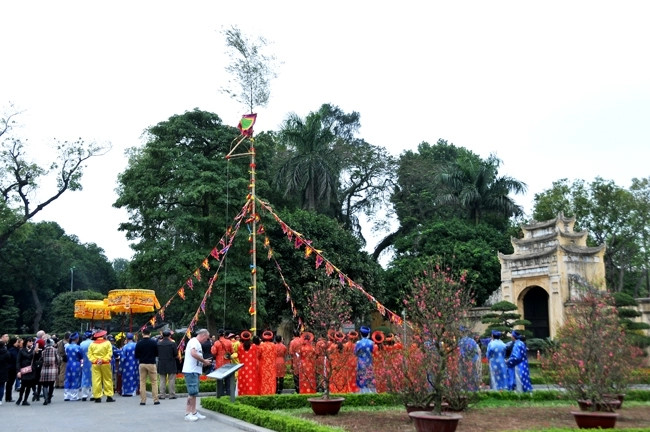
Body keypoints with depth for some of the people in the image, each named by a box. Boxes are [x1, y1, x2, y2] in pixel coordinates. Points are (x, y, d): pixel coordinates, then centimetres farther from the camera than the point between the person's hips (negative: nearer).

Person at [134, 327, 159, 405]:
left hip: (142, 364, 2)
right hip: (151, 364, -1)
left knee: (142, 382, 8)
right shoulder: (154, 342, -6)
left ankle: (143, 400, 6)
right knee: (154, 382, 5)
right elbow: (157, 354, 1)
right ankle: (156, 400, 2)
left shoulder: (139, 343, -3)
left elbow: (136, 356, 1)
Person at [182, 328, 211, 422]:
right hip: (191, 371, -10)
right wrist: (204, 361, -15)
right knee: (192, 392, -9)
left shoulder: (197, 343, 20)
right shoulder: (194, 341, -11)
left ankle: (194, 412, 17)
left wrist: (204, 362, 11)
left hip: (195, 371, 10)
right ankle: (187, 414, -5)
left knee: (194, 393, 13)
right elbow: (193, 354, -26)